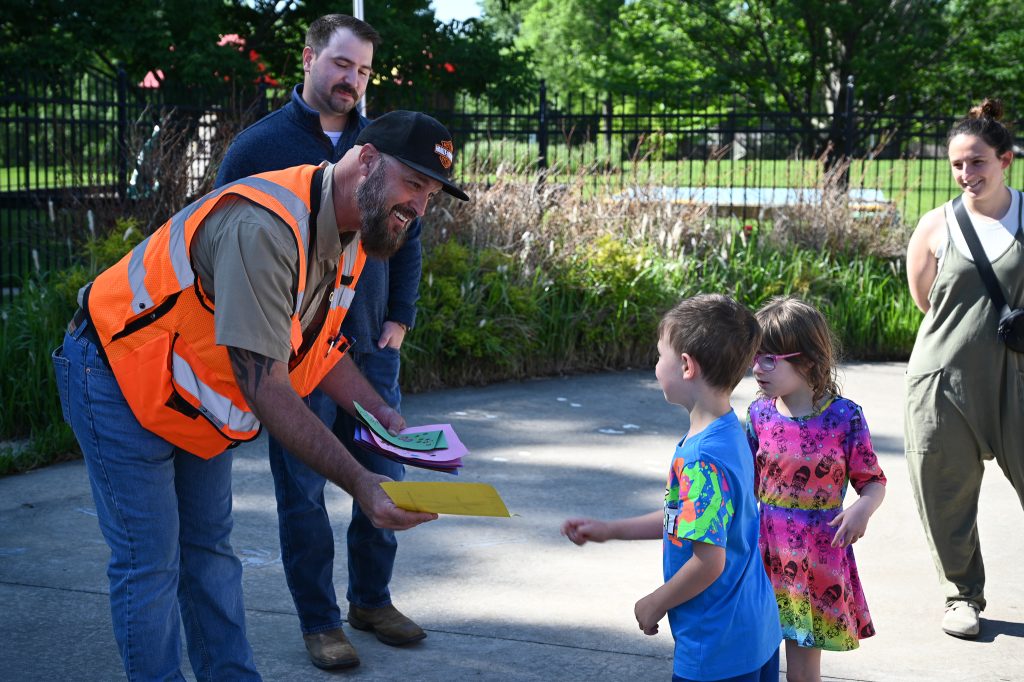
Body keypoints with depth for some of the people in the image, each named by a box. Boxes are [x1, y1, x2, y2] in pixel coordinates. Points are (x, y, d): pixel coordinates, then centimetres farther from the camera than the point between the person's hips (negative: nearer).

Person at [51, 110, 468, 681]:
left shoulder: (349, 233, -4)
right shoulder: (264, 227, -35)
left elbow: (320, 345, 8)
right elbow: (265, 386, -36)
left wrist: (381, 413, -8)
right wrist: (358, 482, -37)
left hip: (194, 397, 9)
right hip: (120, 379, -9)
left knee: (210, 548, 14)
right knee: (151, 562, -5)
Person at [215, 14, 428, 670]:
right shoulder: (259, 145, -5)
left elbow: (408, 239, 15)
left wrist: (399, 319, 7)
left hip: (371, 347, 4)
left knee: (386, 477, 10)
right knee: (303, 490, 4)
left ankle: (372, 598, 29)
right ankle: (319, 620, 17)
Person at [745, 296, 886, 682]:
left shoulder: (844, 416, -9)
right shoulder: (759, 414, 0)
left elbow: (873, 481, -3)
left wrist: (863, 508, -23)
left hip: (817, 561, -3)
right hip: (763, 555, 3)